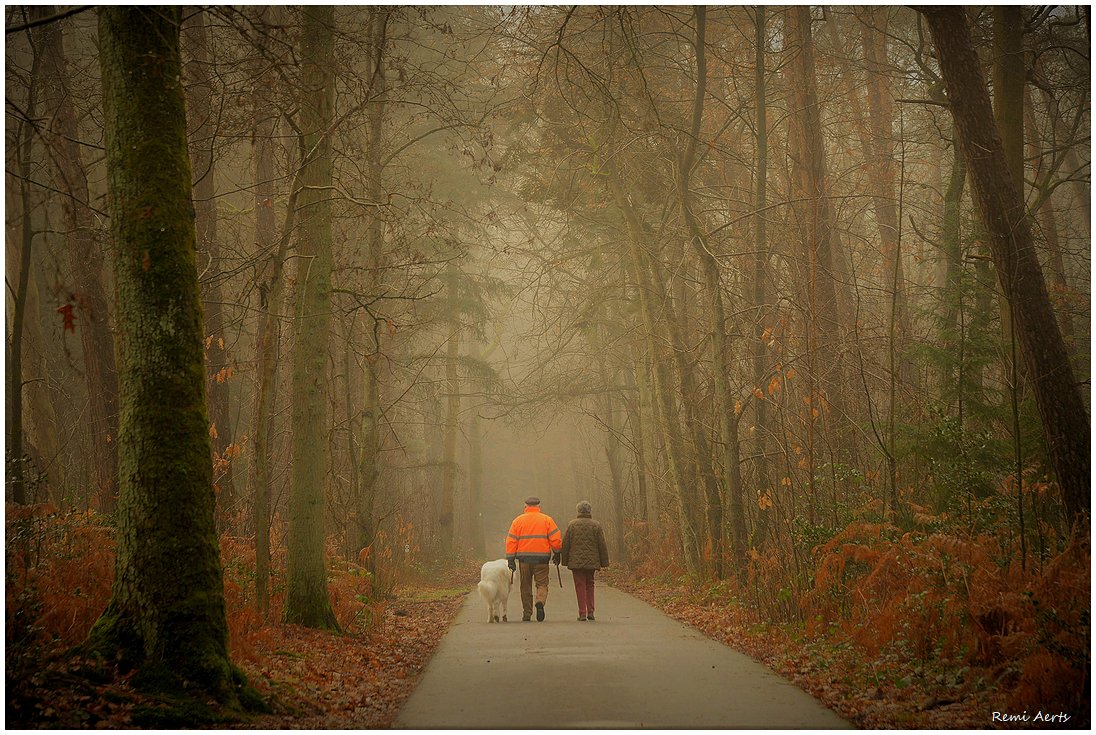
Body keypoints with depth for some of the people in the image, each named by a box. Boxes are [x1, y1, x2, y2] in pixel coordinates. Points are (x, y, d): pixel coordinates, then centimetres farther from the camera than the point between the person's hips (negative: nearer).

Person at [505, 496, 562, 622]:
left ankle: (526, 615, 11)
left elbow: (511, 541, 1)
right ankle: (540, 602, -23)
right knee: (542, 584, 6)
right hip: (542, 558, -1)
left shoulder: (518, 521, 6)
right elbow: (555, 539, -2)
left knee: (526, 587, 10)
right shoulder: (547, 520, 3)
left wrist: (510, 559, 2)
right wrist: (557, 554, 10)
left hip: (524, 558, 1)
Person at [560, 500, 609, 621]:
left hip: (576, 561, -1)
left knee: (580, 586, 2)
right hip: (592, 561, 1)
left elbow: (565, 544, 1)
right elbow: (602, 545, 2)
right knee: (590, 585, 15)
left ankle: (582, 613, -2)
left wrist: (565, 561, 8)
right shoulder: (596, 525, 0)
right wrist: (604, 562, 9)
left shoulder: (572, 525, -1)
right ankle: (590, 611, 9)